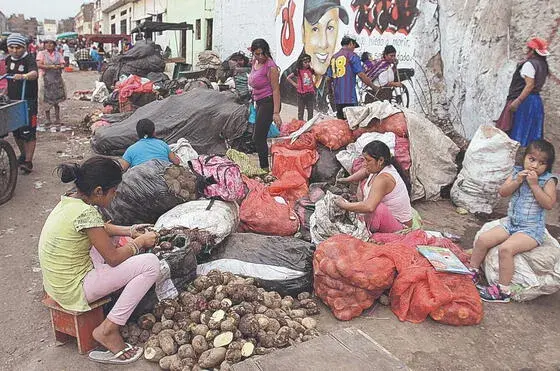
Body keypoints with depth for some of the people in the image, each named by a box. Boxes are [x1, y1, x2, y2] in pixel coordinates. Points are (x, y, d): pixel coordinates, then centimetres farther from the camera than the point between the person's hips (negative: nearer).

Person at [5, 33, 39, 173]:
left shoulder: (29, 60, -10)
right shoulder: (8, 60, 11)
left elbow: (34, 73, -31)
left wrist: (24, 76, -50)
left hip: (28, 101, -7)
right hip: (12, 100, 7)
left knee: (29, 132, -7)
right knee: (16, 131, 13)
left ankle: (28, 161, -5)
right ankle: (23, 154, 31)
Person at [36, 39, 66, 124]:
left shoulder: (58, 54, 13)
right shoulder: (41, 53, 4)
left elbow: (63, 65, 6)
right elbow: (39, 65, -7)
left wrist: (59, 67, -16)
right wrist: (50, 67, -19)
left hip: (57, 79, 2)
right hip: (45, 78, -2)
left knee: (56, 100, 3)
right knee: (46, 100, -3)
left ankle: (57, 118, 9)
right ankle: (48, 119, 5)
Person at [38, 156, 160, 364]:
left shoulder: (69, 200, 1)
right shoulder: (86, 212, -25)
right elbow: (113, 258, -18)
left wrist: (129, 231, 11)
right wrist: (140, 241, -2)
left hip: (58, 283, 10)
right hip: (74, 290, -9)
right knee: (150, 264, -13)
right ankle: (108, 330, -4)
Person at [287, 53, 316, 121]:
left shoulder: (311, 70, 3)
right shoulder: (298, 71, -3)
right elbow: (289, 77, 3)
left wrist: (315, 83, 10)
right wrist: (294, 84, -3)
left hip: (310, 93, 2)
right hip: (301, 93, -2)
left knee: (310, 111, 6)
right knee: (301, 111, 5)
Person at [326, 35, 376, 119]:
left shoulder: (334, 57, 15)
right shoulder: (352, 55, -2)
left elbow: (328, 78, 16)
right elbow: (361, 75, -9)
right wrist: (373, 87, -1)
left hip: (337, 97, 6)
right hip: (350, 97, -6)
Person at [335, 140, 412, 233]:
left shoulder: (383, 179, -32)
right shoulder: (380, 168, -4)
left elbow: (369, 207, -45)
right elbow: (365, 171, 23)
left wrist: (344, 205, -32)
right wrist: (346, 180, 12)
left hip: (400, 226, -10)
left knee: (377, 208, -40)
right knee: (365, 184, 14)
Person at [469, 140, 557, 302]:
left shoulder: (548, 180, -7)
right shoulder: (517, 172, 6)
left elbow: (549, 204, -17)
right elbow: (503, 192, 0)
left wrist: (534, 185, -20)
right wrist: (517, 181, -14)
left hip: (531, 230, -6)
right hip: (511, 223, 6)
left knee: (506, 248, -28)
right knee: (482, 239, -9)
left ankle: (503, 290, -18)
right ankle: (472, 271, 10)